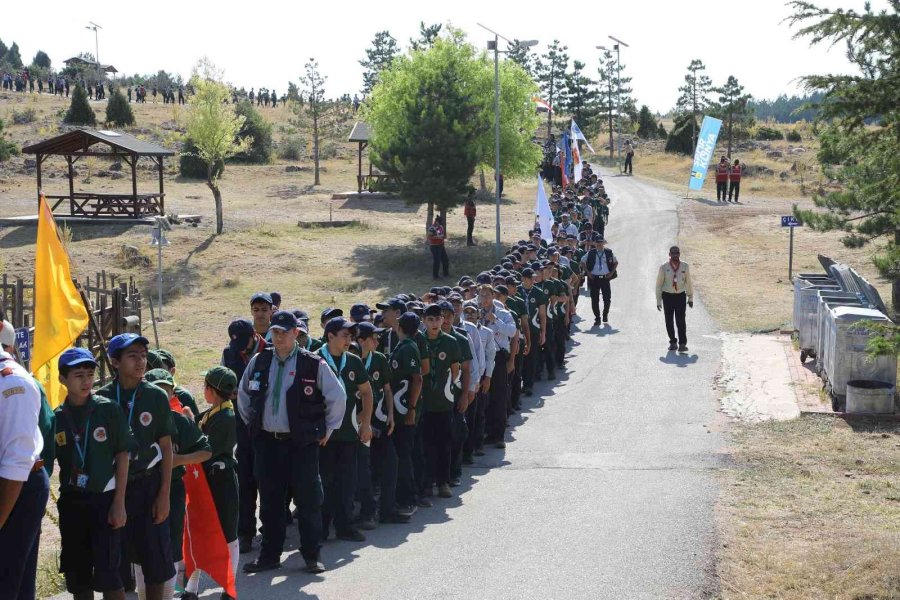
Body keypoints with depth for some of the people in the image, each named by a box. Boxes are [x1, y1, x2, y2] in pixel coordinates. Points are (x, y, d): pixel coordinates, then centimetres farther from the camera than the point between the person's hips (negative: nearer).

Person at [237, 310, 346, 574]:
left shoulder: (314, 364, -7)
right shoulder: (259, 362, 5)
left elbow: (337, 397, 0)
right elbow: (243, 395, 20)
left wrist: (327, 430, 3)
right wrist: (251, 424, 17)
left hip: (301, 443, -3)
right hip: (266, 442, 3)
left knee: (309, 500, 1)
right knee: (269, 501, 10)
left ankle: (311, 555, 13)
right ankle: (269, 555, 20)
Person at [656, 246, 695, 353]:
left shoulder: (685, 267, 2)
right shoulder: (664, 267, -3)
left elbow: (689, 282, 12)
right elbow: (659, 284, 1)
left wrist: (690, 298, 14)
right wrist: (658, 300, 0)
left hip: (681, 296, 0)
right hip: (667, 296, 0)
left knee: (681, 320, -8)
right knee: (669, 321, 5)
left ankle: (682, 344, -7)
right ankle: (672, 342, 20)